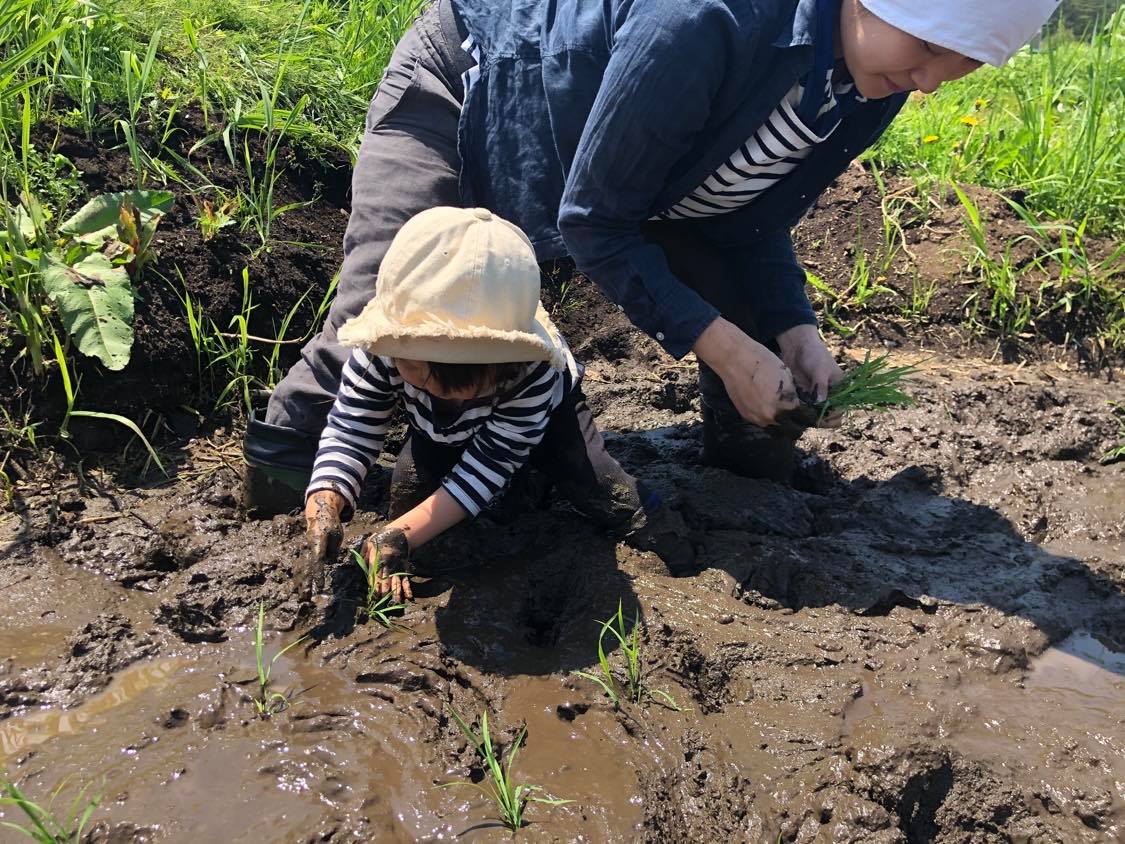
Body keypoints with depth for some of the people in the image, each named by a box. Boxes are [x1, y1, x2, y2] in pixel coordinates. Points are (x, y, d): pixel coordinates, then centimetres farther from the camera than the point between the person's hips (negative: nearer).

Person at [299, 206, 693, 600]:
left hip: (542, 412, -2)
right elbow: (349, 432, -31)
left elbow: (487, 465, -40)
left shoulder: (535, 371, -45)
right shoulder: (381, 345, -40)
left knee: (594, 481, -19)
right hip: (441, 430, 3)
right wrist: (323, 509, -52)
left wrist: (398, 536, -47)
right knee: (407, 488, -15)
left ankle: (666, 543, 3)